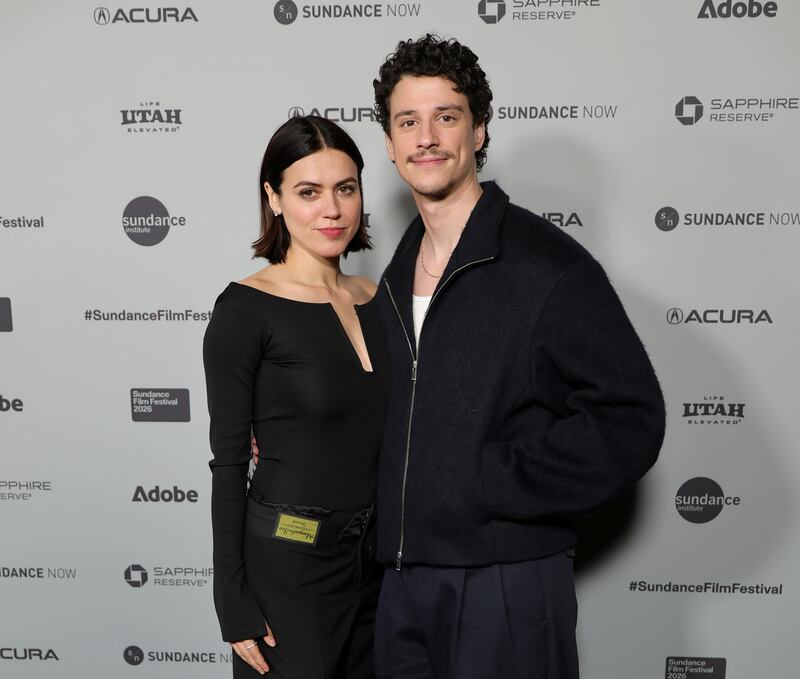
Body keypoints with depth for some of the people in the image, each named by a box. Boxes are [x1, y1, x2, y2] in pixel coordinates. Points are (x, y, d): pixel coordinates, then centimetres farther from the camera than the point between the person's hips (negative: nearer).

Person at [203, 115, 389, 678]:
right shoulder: (247, 309, -13)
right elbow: (229, 461, -12)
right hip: (287, 564, -5)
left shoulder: (376, 301, 4)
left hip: (374, 556, 6)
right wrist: (234, 602, -11)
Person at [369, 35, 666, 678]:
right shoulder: (398, 276, 10)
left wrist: (492, 483, -17)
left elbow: (629, 420, -16)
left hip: (509, 582, -6)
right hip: (402, 578, 6)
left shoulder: (549, 263, -12)